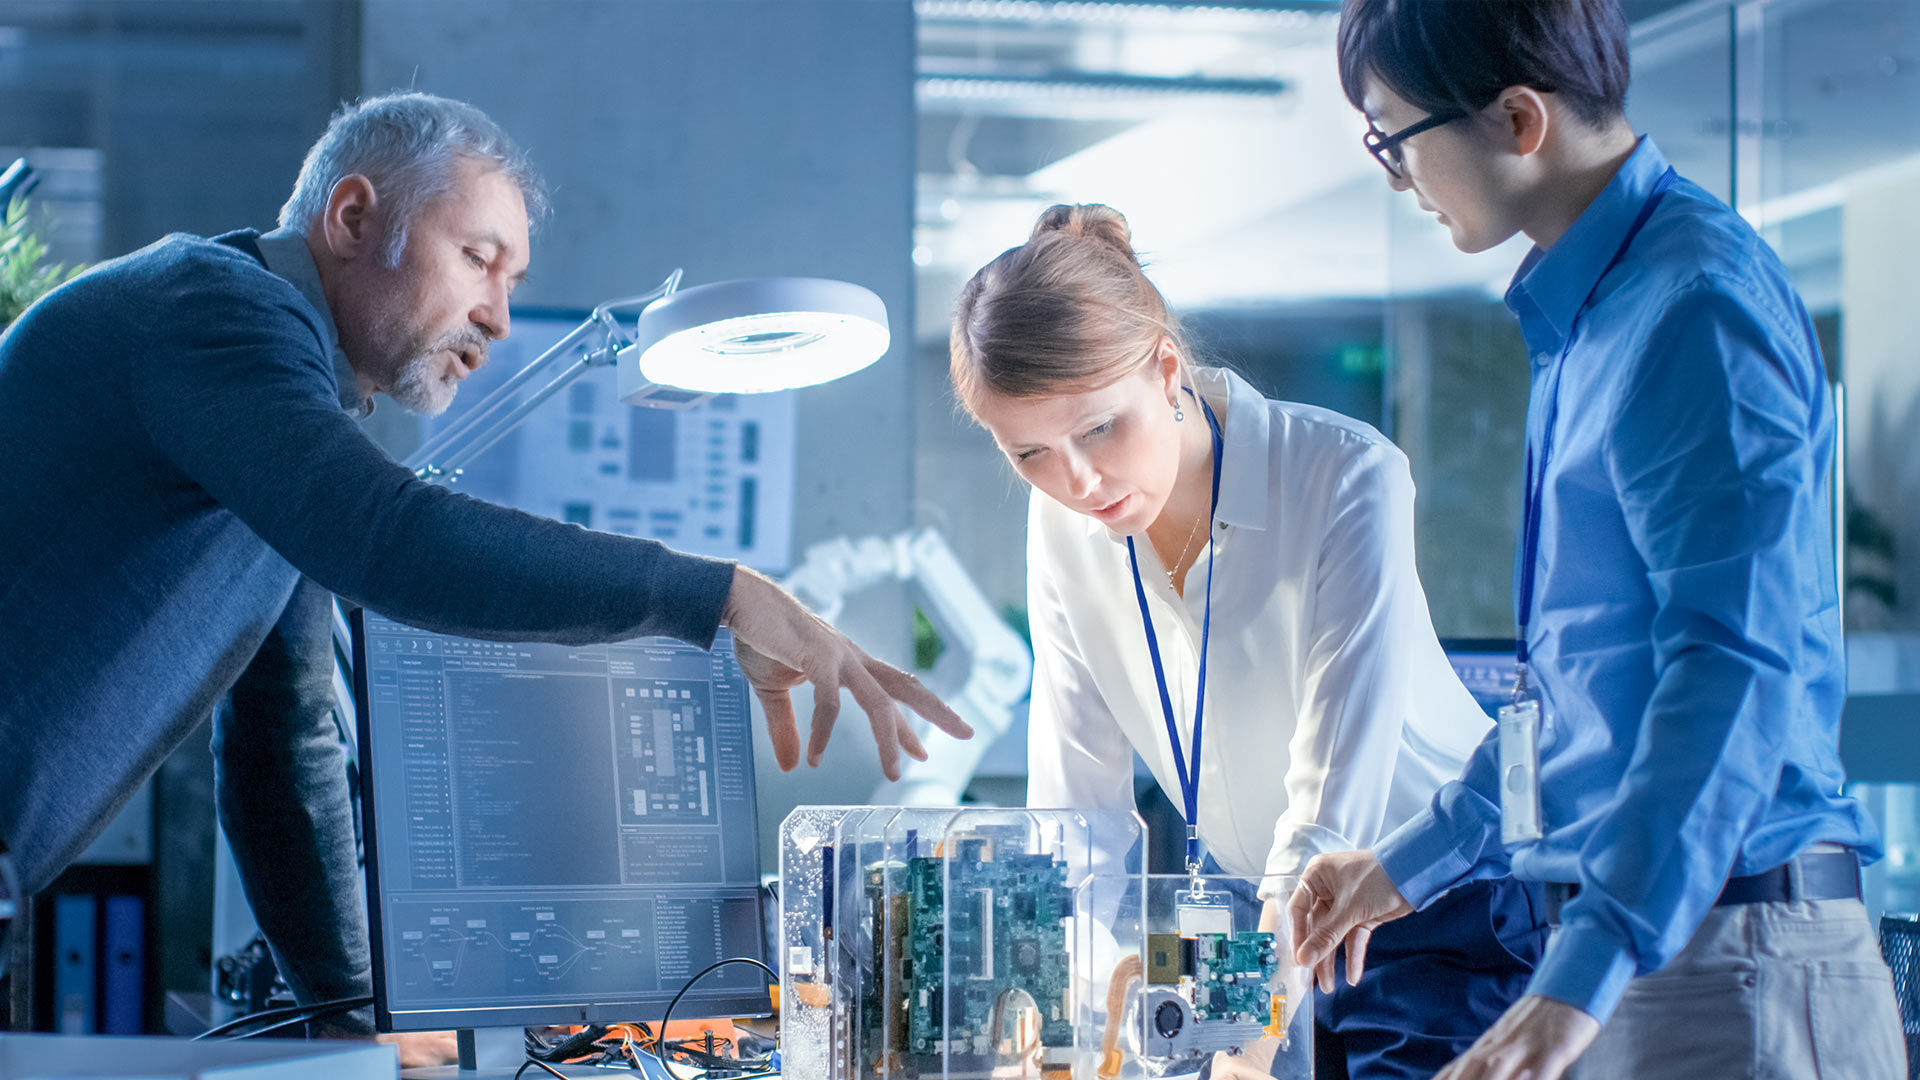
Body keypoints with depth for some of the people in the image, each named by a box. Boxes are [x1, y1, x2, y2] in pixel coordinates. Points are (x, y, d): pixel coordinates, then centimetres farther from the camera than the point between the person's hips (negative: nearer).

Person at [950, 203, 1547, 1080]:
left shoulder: (1347, 477, -25)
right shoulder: (1063, 524, -7)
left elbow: (1334, 796, -30)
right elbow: (1079, 791, -4)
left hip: (1442, 919, -5)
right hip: (1257, 910, 5)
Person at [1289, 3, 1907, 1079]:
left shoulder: (1698, 305, -16)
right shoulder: (1589, 312, 16)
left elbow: (1734, 666, -25)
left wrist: (1585, 974, -32)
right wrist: (1412, 863, 28)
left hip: (1731, 955, -9)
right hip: (1636, 930, 9)